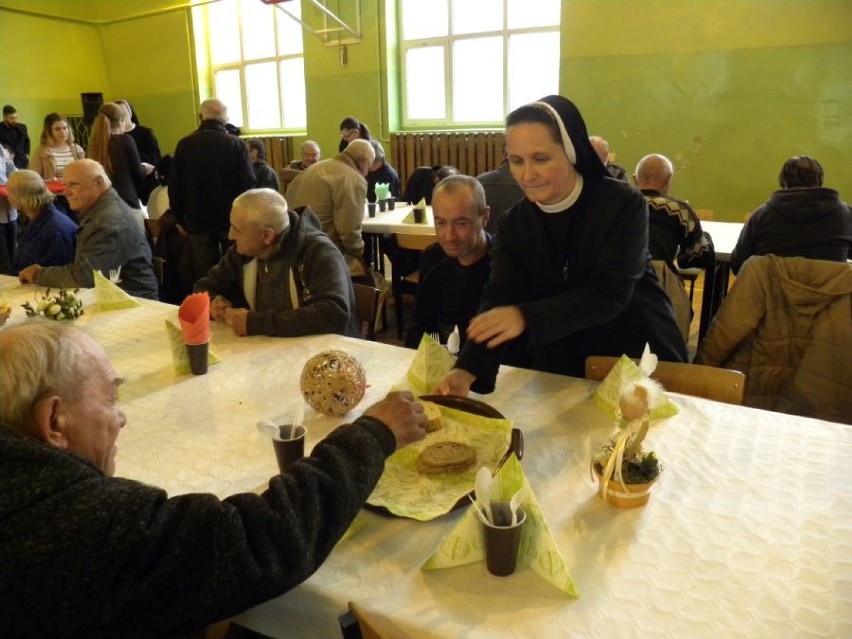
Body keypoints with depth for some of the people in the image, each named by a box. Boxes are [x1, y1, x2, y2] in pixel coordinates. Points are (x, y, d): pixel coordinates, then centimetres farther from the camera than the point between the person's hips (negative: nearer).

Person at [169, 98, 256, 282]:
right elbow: (248, 183, -11)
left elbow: (174, 187, 2)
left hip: (198, 220, 2)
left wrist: (180, 218, 12)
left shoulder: (184, 145, -1)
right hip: (231, 219, -1)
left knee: (204, 277, 7)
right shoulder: (235, 144, -8)